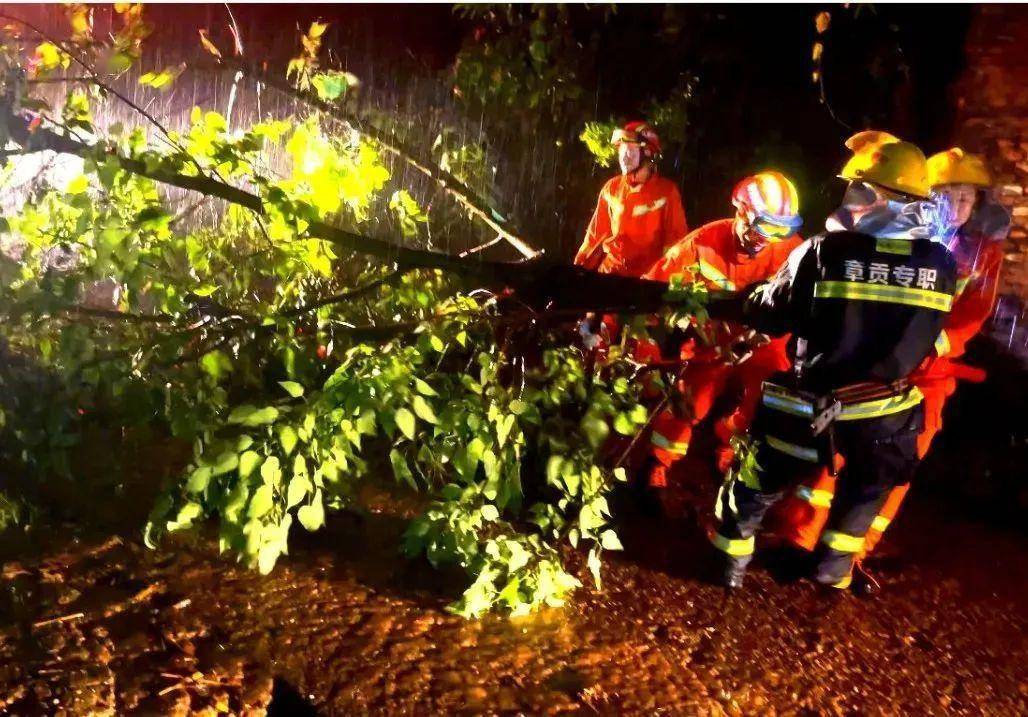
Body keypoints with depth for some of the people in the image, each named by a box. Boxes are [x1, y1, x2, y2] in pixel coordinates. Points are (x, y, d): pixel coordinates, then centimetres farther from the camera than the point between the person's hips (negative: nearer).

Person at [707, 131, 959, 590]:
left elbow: (770, 314, -9)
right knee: (865, 489, 31)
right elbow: (929, 338, 6)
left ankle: (731, 563, 34)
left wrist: (720, 307, 8)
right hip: (886, 409, 3)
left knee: (757, 484, 20)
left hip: (812, 406, -3)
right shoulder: (940, 263, -7)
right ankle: (834, 568, 44)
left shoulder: (825, 251, -19)